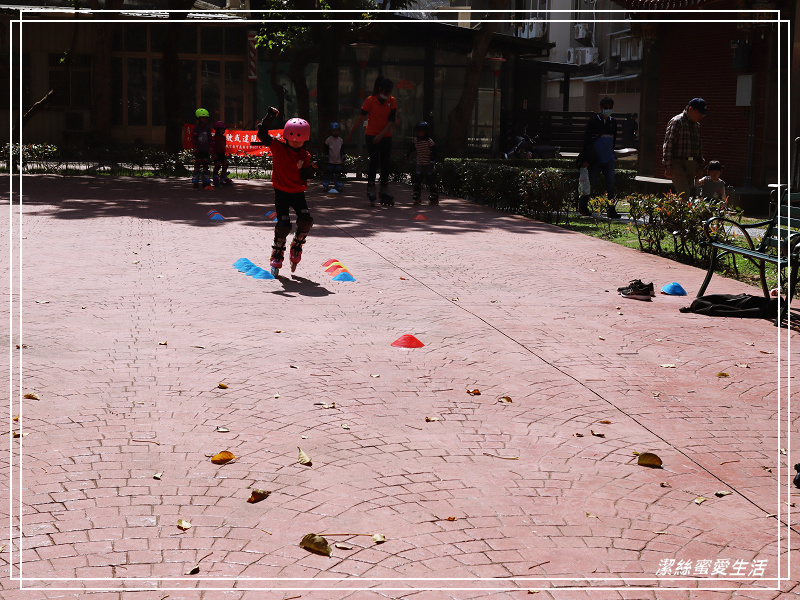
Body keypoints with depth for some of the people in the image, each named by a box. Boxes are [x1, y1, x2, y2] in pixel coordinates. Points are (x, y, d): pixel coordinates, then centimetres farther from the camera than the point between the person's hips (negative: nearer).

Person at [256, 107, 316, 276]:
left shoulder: (305, 155, 1)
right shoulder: (278, 147, -6)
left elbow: (304, 177, 1)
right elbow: (262, 134, -11)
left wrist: (307, 169, -20)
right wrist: (269, 118, -19)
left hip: (298, 193, 2)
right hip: (281, 192, -2)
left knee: (306, 220, -17)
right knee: (283, 225, -10)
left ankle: (296, 246, 9)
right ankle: (277, 257, 9)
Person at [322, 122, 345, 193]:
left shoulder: (341, 140, 8)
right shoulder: (328, 140, -1)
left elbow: (342, 151, 15)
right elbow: (326, 150, 0)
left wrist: (343, 159, 10)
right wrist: (326, 157, -5)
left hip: (338, 161, 3)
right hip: (330, 161, -3)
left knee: (338, 175, 6)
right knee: (328, 174, -1)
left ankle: (338, 187, 12)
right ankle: (325, 187, 5)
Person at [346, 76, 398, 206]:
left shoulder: (392, 101, 1)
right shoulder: (370, 100, -6)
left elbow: (391, 120, -5)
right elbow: (361, 118, -3)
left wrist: (381, 135, -15)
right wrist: (350, 134, -2)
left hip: (386, 137, 3)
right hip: (371, 136, -3)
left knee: (385, 163, 4)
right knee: (374, 162, -12)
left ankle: (384, 192, 12)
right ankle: (370, 190, -3)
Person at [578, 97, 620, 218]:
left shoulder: (613, 122, 11)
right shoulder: (593, 121, -5)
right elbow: (586, 140, -6)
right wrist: (585, 159, -10)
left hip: (608, 160, 4)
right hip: (595, 160, -4)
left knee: (611, 185, -4)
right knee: (591, 184, 2)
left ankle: (611, 210, -3)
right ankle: (582, 206, 19)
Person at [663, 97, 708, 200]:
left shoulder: (697, 125, 17)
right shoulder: (676, 122, -8)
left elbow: (699, 146, 27)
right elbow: (668, 144, -13)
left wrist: (700, 165, 22)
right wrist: (668, 167, -18)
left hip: (691, 165, 8)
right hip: (677, 163, -8)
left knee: (687, 194, 6)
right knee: (684, 195, -18)